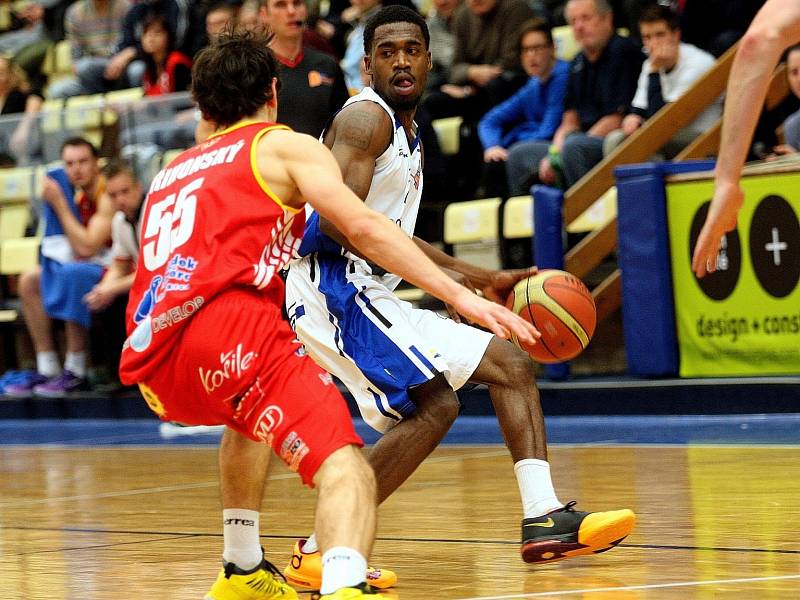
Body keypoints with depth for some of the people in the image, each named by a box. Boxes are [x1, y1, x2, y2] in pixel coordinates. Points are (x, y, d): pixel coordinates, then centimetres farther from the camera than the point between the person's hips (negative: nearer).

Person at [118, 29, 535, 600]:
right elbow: (363, 227, 1)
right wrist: (462, 296, -3)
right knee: (345, 467, -17)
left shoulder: (173, 172, 33)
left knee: (251, 417, 38)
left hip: (152, 368, 7)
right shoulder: (283, 145, 16)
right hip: (226, 326, -7)